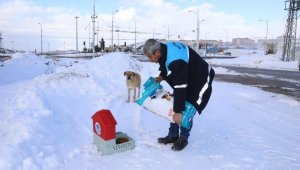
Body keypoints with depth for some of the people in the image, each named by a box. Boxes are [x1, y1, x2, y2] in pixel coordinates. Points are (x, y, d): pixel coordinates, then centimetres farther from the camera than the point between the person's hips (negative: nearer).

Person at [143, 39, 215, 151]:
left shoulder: (176, 61, -38)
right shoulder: (165, 48, -10)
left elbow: (180, 88, -37)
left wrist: (178, 111, -33)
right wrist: (161, 76, -3)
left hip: (200, 81, -9)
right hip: (184, 79, 9)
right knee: (174, 107, 7)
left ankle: (183, 138, 9)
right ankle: (173, 135, 19)